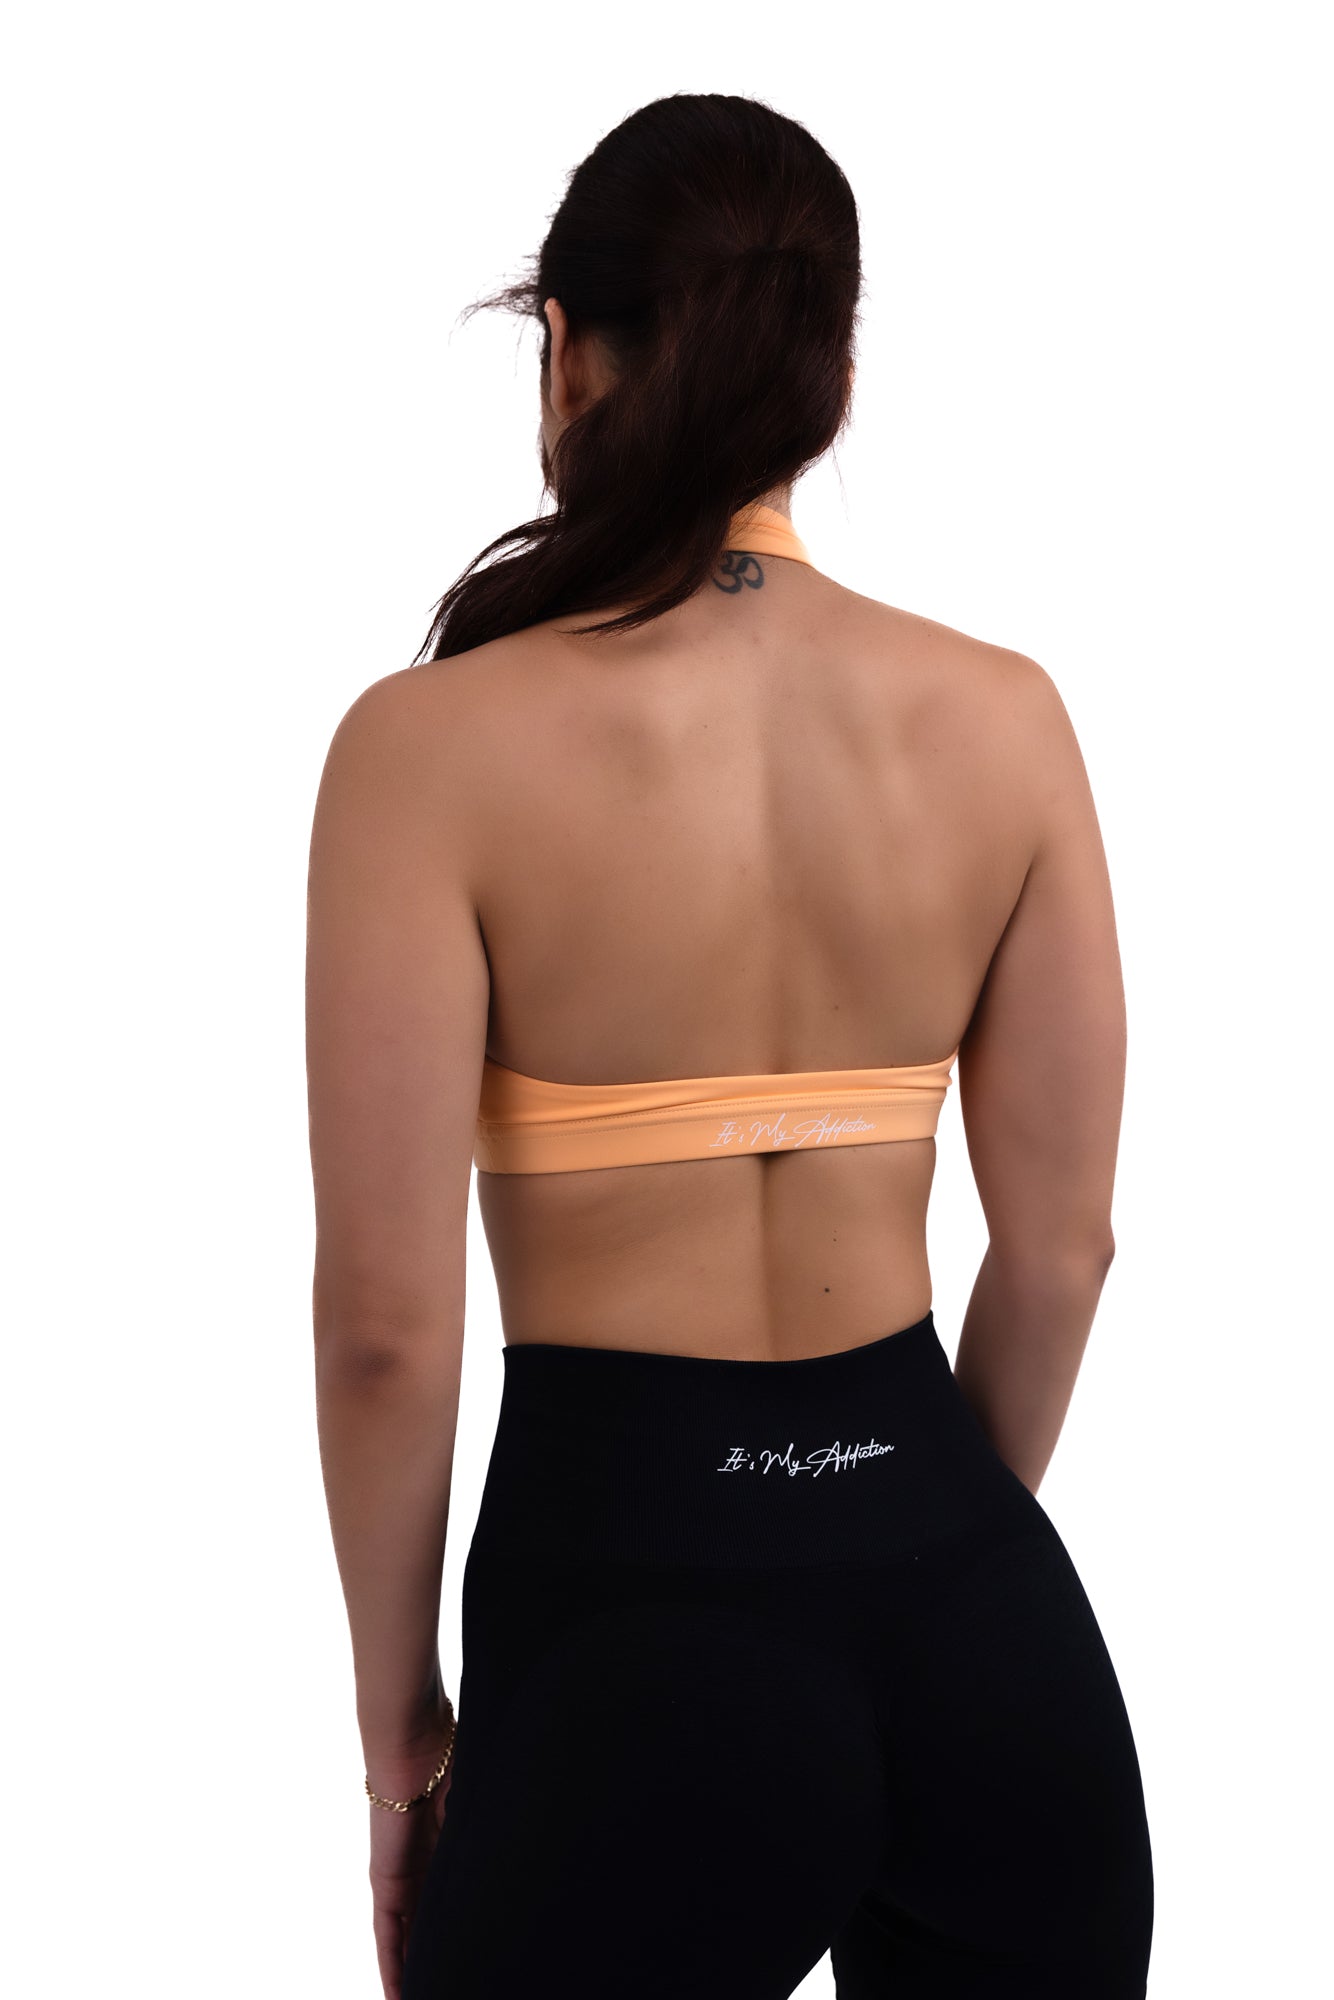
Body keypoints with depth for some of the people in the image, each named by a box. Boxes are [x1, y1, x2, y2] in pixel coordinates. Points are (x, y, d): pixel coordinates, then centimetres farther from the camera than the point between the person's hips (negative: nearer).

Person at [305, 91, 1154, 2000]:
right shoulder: (1005, 717, -1)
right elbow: (1062, 1243, 4)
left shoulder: (438, 742, -12)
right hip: (982, 1615, 4)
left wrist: (397, 1712, 3)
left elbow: (389, 1319, -11)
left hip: (633, 1593, -3)